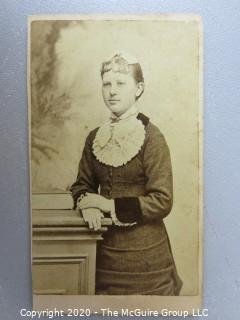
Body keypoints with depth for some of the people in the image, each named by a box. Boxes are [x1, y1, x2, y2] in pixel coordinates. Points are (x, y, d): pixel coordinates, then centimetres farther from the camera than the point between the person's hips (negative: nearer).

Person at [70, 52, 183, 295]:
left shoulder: (151, 137, -14)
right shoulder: (95, 137, 2)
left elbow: (162, 202, -17)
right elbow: (82, 185, 8)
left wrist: (107, 204, -18)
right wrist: (87, 205, -14)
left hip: (144, 254, -4)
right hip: (104, 248, 4)